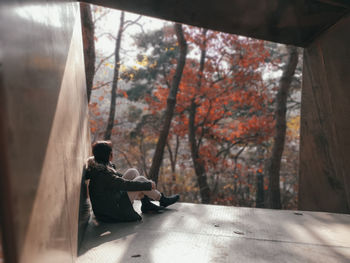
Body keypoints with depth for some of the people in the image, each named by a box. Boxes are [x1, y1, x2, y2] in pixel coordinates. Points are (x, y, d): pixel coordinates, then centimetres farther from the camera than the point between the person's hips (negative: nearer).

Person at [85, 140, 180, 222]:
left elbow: (117, 176, 16)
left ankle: (146, 204, 10)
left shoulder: (98, 164, 1)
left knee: (133, 172, 5)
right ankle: (162, 200, 10)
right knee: (140, 180, -9)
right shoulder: (102, 173, -29)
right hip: (113, 211, -9)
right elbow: (125, 185, -28)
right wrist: (148, 185, -17)